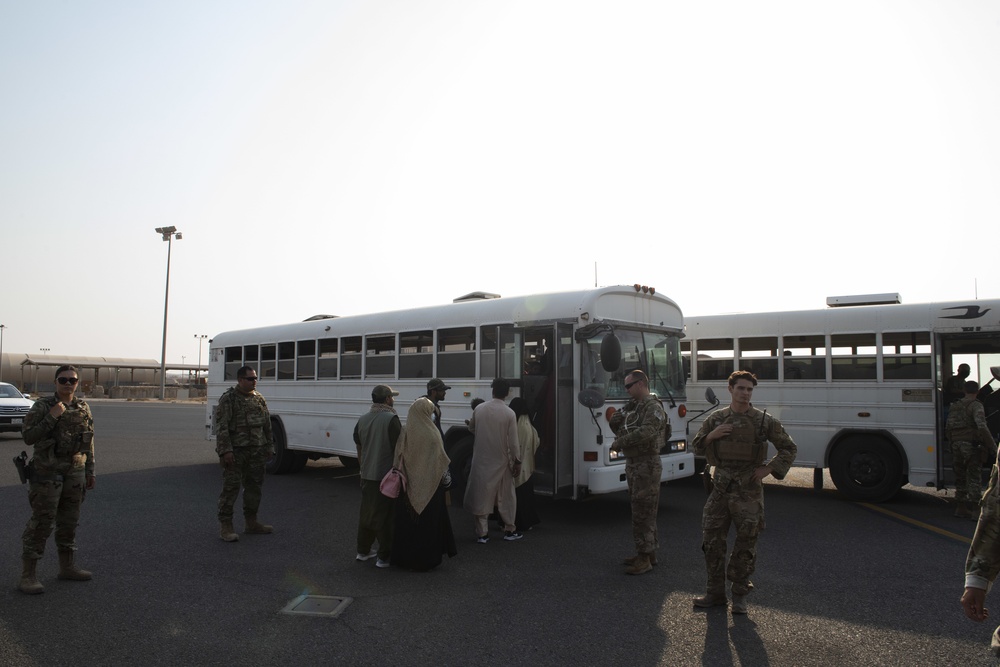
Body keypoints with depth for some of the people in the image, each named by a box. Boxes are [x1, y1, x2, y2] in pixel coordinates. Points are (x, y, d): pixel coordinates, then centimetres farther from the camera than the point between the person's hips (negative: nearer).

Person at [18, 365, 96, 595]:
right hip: (48, 473, -5)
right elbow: (27, 436, -12)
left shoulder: (83, 408, 7)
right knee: (41, 523, -5)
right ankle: (28, 575, 2)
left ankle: (67, 567, 25)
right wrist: (51, 418, -21)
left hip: (75, 473, 5)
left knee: (69, 522, 13)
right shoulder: (42, 406, -6)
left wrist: (90, 471, 12)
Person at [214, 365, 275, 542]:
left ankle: (251, 523, 23)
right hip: (235, 450, -6)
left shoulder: (259, 398, 11)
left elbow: (267, 424, 17)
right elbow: (221, 426, -12)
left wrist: (269, 446, 13)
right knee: (231, 486, -6)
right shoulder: (228, 398, -7)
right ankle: (225, 526, 2)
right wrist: (225, 450, -19)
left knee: (254, 485, 12)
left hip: (256, 450, 7)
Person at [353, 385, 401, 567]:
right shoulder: (391, 419, -15)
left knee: (366, 513, 18)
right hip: (386, 476, -7)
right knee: (386, 516, 1)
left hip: (367, 476, 7)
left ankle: (363, 551, 28)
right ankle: (384, 557, 7)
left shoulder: (362, 420, 7)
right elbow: (398, 449, -15)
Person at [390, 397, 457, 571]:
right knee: (428, 521, 6)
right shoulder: (432, 434, -14)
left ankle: (404, 556, 22)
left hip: (408, 484, 4)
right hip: (429, 484, -4)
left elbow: (398, 460, 2)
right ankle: (426, 559, 12)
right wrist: (446, 479, 4)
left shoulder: (405, 432, -4)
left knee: (406, 521, 13)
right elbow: (440, 461, -10)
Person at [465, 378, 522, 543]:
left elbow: (471, 428, 14)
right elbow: (513, 441, -11)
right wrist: (517, 461, -1)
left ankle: (482, 534, 11)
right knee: (506, 497, 13)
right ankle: (509, 530, 22)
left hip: (481, 460, 2)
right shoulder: (509, 413, -13)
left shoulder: (479, 409, -4)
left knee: (481, 496, 7)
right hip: (501, 461, -2)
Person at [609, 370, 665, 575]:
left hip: (646, 465, -9)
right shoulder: (633, 406, 15)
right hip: (632, 464, 9)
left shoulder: (653, 407, -13)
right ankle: (649, 552, 26)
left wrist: (620, 443, -21)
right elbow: (617, 428, 15)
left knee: (643, 512, -5)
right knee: (639, 510, 15)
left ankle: (645, 558, 1)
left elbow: (646, 432, -28)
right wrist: (616, 420, -6)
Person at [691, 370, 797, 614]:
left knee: (745, 544, 4)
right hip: (720, 488, 2)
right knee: (712, 541, 5)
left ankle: (739, 596, 20)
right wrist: (710, 436, -9)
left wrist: (770, 469, -6)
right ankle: (715, 592, 19)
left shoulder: (764, 420, -2)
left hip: (748, 491, -2)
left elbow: (789, 448, 6)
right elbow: (696, 448, 10)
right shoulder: (716, 419, 4)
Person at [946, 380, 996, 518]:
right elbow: (982, 427, -21)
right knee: (974, 478, -1)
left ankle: (960, 508, 17)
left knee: (960, 478, 14)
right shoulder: (976, 406, -7)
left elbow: (948, 428, 14)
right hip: (971, 445, -6)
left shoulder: (954, 406, 13)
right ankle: (969, 507, -9)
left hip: (956, 445, 6)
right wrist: (992, 446, -19)